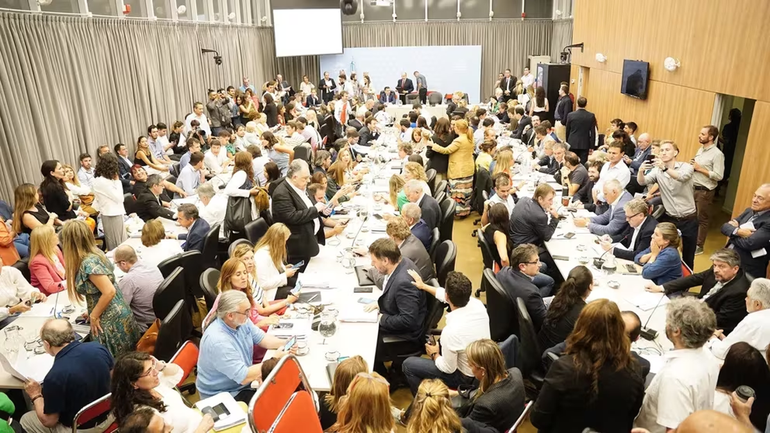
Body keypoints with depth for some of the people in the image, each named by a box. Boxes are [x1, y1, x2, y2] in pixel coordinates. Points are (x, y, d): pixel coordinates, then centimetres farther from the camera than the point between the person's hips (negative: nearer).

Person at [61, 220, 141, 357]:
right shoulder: (96, 252, 4)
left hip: (110, 321, -9)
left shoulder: (88, 263, -22)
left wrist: (93, 316, -16)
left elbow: (109, 292, -28)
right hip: (118, 316, 9)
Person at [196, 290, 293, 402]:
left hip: (242, 382, 8)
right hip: (223, 396, -8)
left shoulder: (242, 321, -6)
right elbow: (243, 377, -32)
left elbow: (261, 338, 8)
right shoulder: (218, 341, -33)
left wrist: (284, 344, -11)